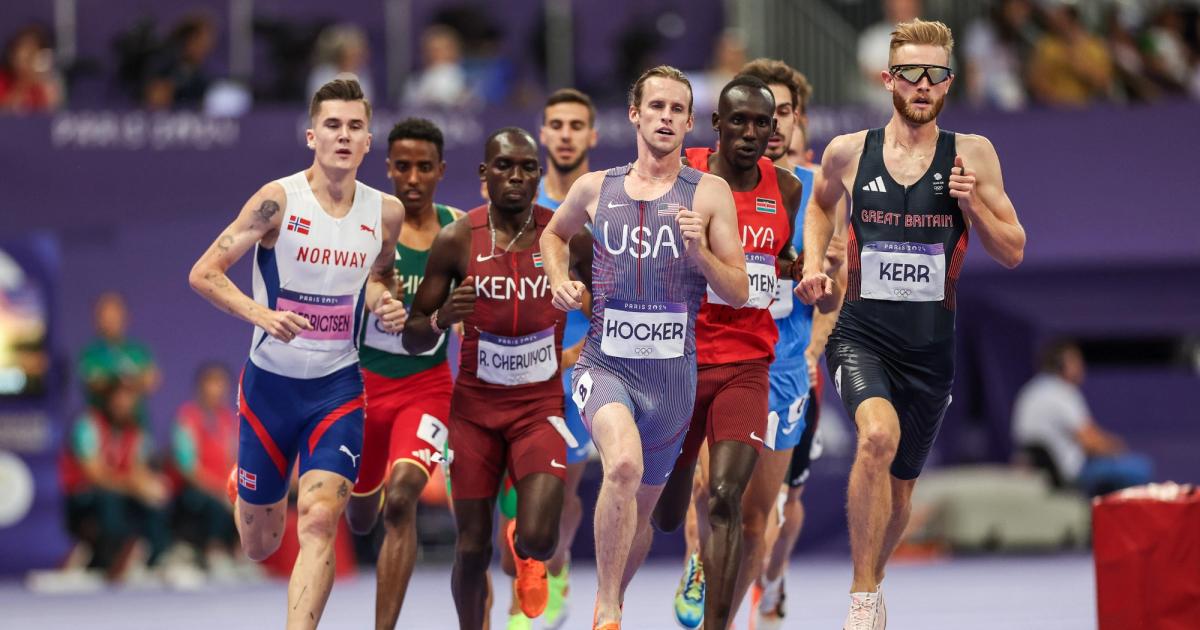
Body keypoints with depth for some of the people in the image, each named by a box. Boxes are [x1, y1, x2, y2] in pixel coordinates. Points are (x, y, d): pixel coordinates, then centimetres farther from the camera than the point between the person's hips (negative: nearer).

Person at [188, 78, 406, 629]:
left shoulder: (386, 212, -2)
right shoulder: (279, 200, -13)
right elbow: (203, 272, -12)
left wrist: (385, 305, -4)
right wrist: (262, 314, -28)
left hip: (338, 387, 1)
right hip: (271, 382, -1)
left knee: (320, 520, -20)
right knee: (259, 547, 13)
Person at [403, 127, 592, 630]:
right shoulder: (456, 240, -7)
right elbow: (413, 339, -2)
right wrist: (442, 319, -23)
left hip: (540, 405, 0)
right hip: (475, 405, 0)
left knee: (538, 539, -16)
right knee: (473, 547, 3)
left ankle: (523, 552, 22)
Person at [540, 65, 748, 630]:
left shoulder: (710, 193, 0)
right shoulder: (595, 189, 5)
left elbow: (739, 294, 1)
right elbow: (554, 234, 27)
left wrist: (700, 252, -17)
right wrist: (560, 281, 8)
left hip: (672, 372, 1)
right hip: (604, 364, -1)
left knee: (641, 509, 14)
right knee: (623, 464, -31)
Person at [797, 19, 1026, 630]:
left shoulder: (972, 155, -2)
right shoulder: (848, 152, 0)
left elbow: (1012, 252, 0)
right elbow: (820, 202, 23)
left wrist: (974, 205, -17)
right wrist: (812, 264, 8)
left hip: (931, 348, 2)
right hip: (861, 334, -2)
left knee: (899, 487, 13)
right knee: (879, 435, -31)